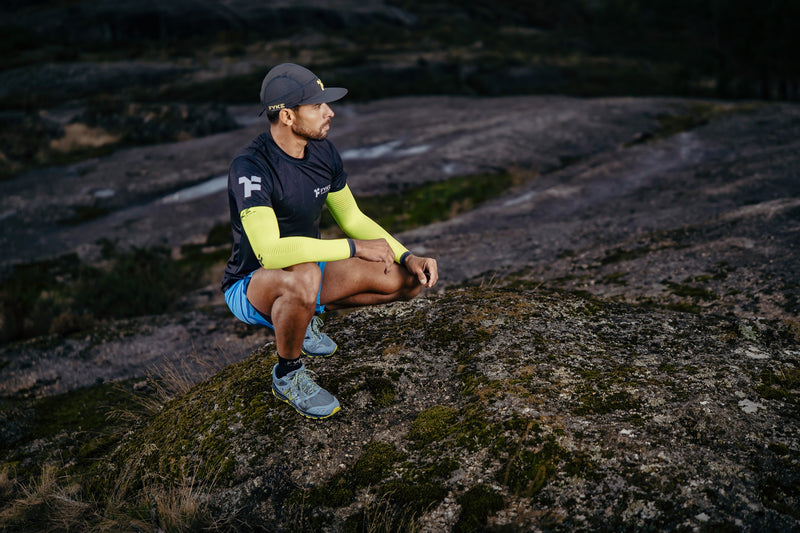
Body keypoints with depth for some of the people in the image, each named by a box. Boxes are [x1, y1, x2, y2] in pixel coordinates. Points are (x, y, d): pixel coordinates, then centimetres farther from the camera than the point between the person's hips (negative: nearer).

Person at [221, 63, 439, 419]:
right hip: (252, 286, -7)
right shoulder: (249, 167, -27)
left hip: (309, 271, 7)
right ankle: (288, 375, -12)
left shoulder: (322, 151, -3)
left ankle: (304, 316, 13)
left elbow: (352, 219, 7)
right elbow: (270, 252, -38)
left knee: (409, 281, -5)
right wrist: (354, 248, -31)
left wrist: (407, 257, -7)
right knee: (303, 277, -43)